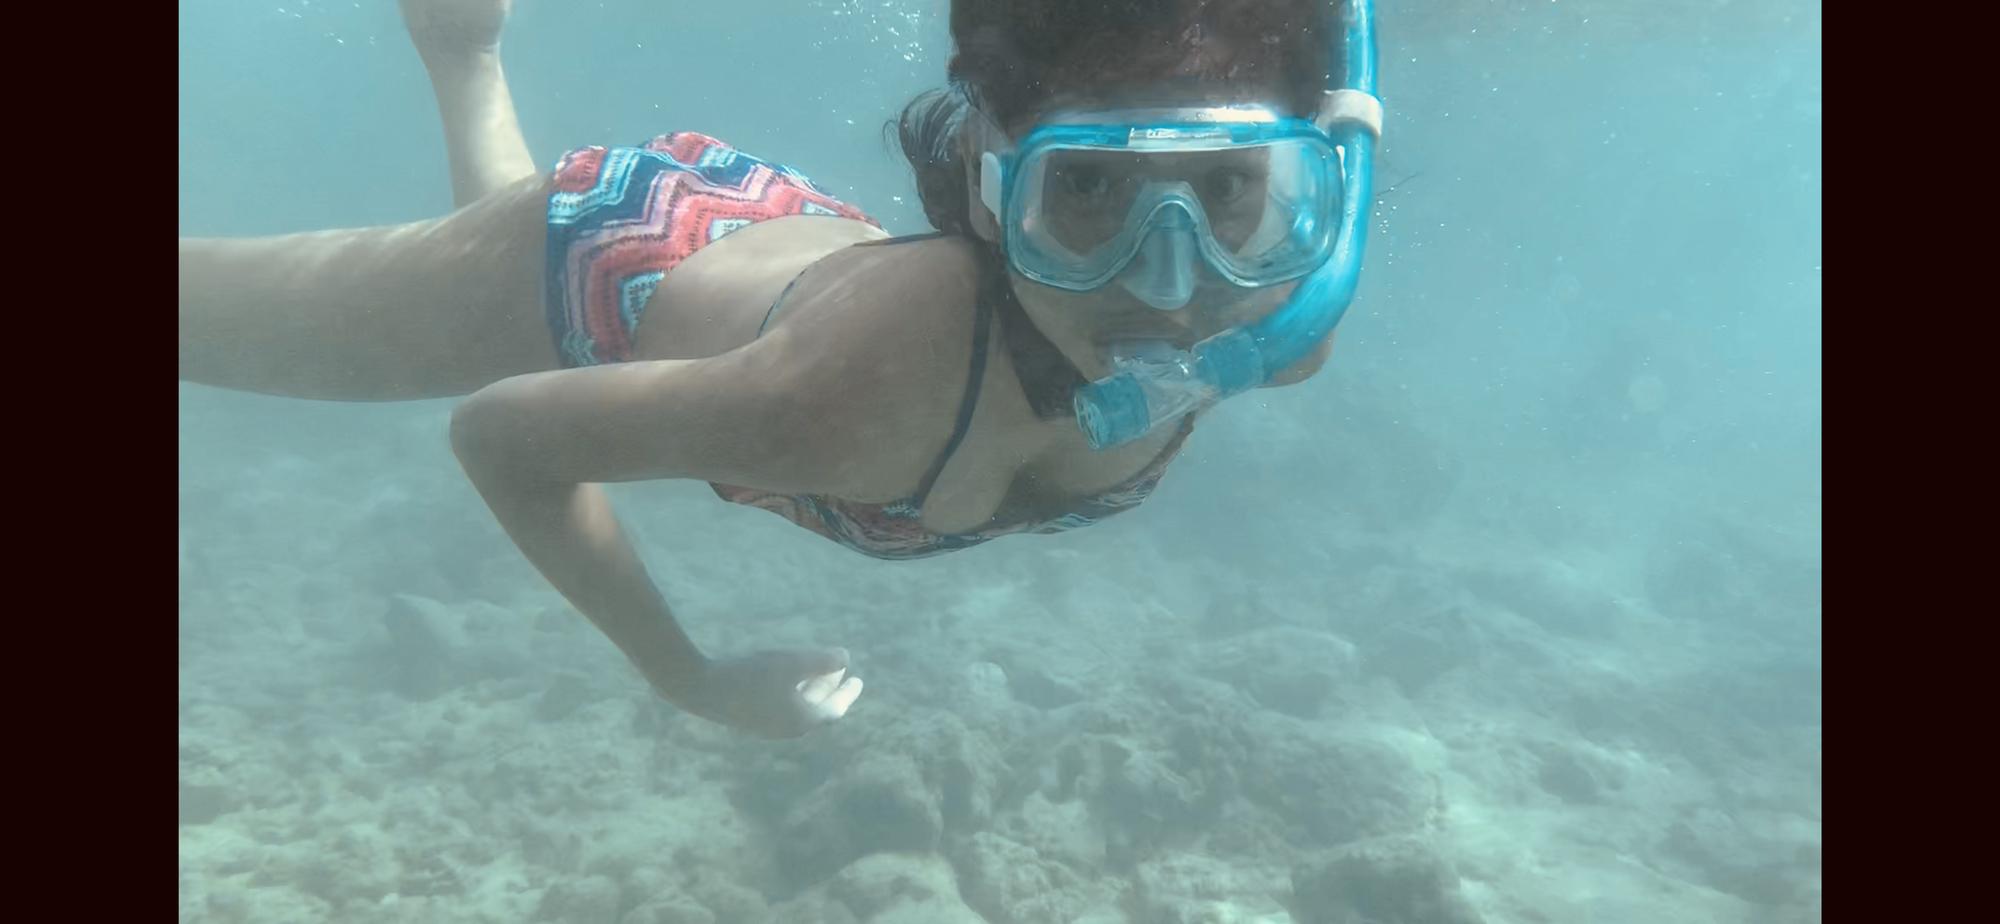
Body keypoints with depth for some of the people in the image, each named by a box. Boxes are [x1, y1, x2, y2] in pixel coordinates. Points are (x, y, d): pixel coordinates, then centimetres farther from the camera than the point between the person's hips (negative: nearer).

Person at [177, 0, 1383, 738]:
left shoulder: (1282, 323, -31)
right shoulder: (865, 383, -47)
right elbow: (500, 431, -31)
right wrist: (693, 680, -24)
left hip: (781, 232, 5)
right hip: (620, 246, -4)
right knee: (193, 316, 18)